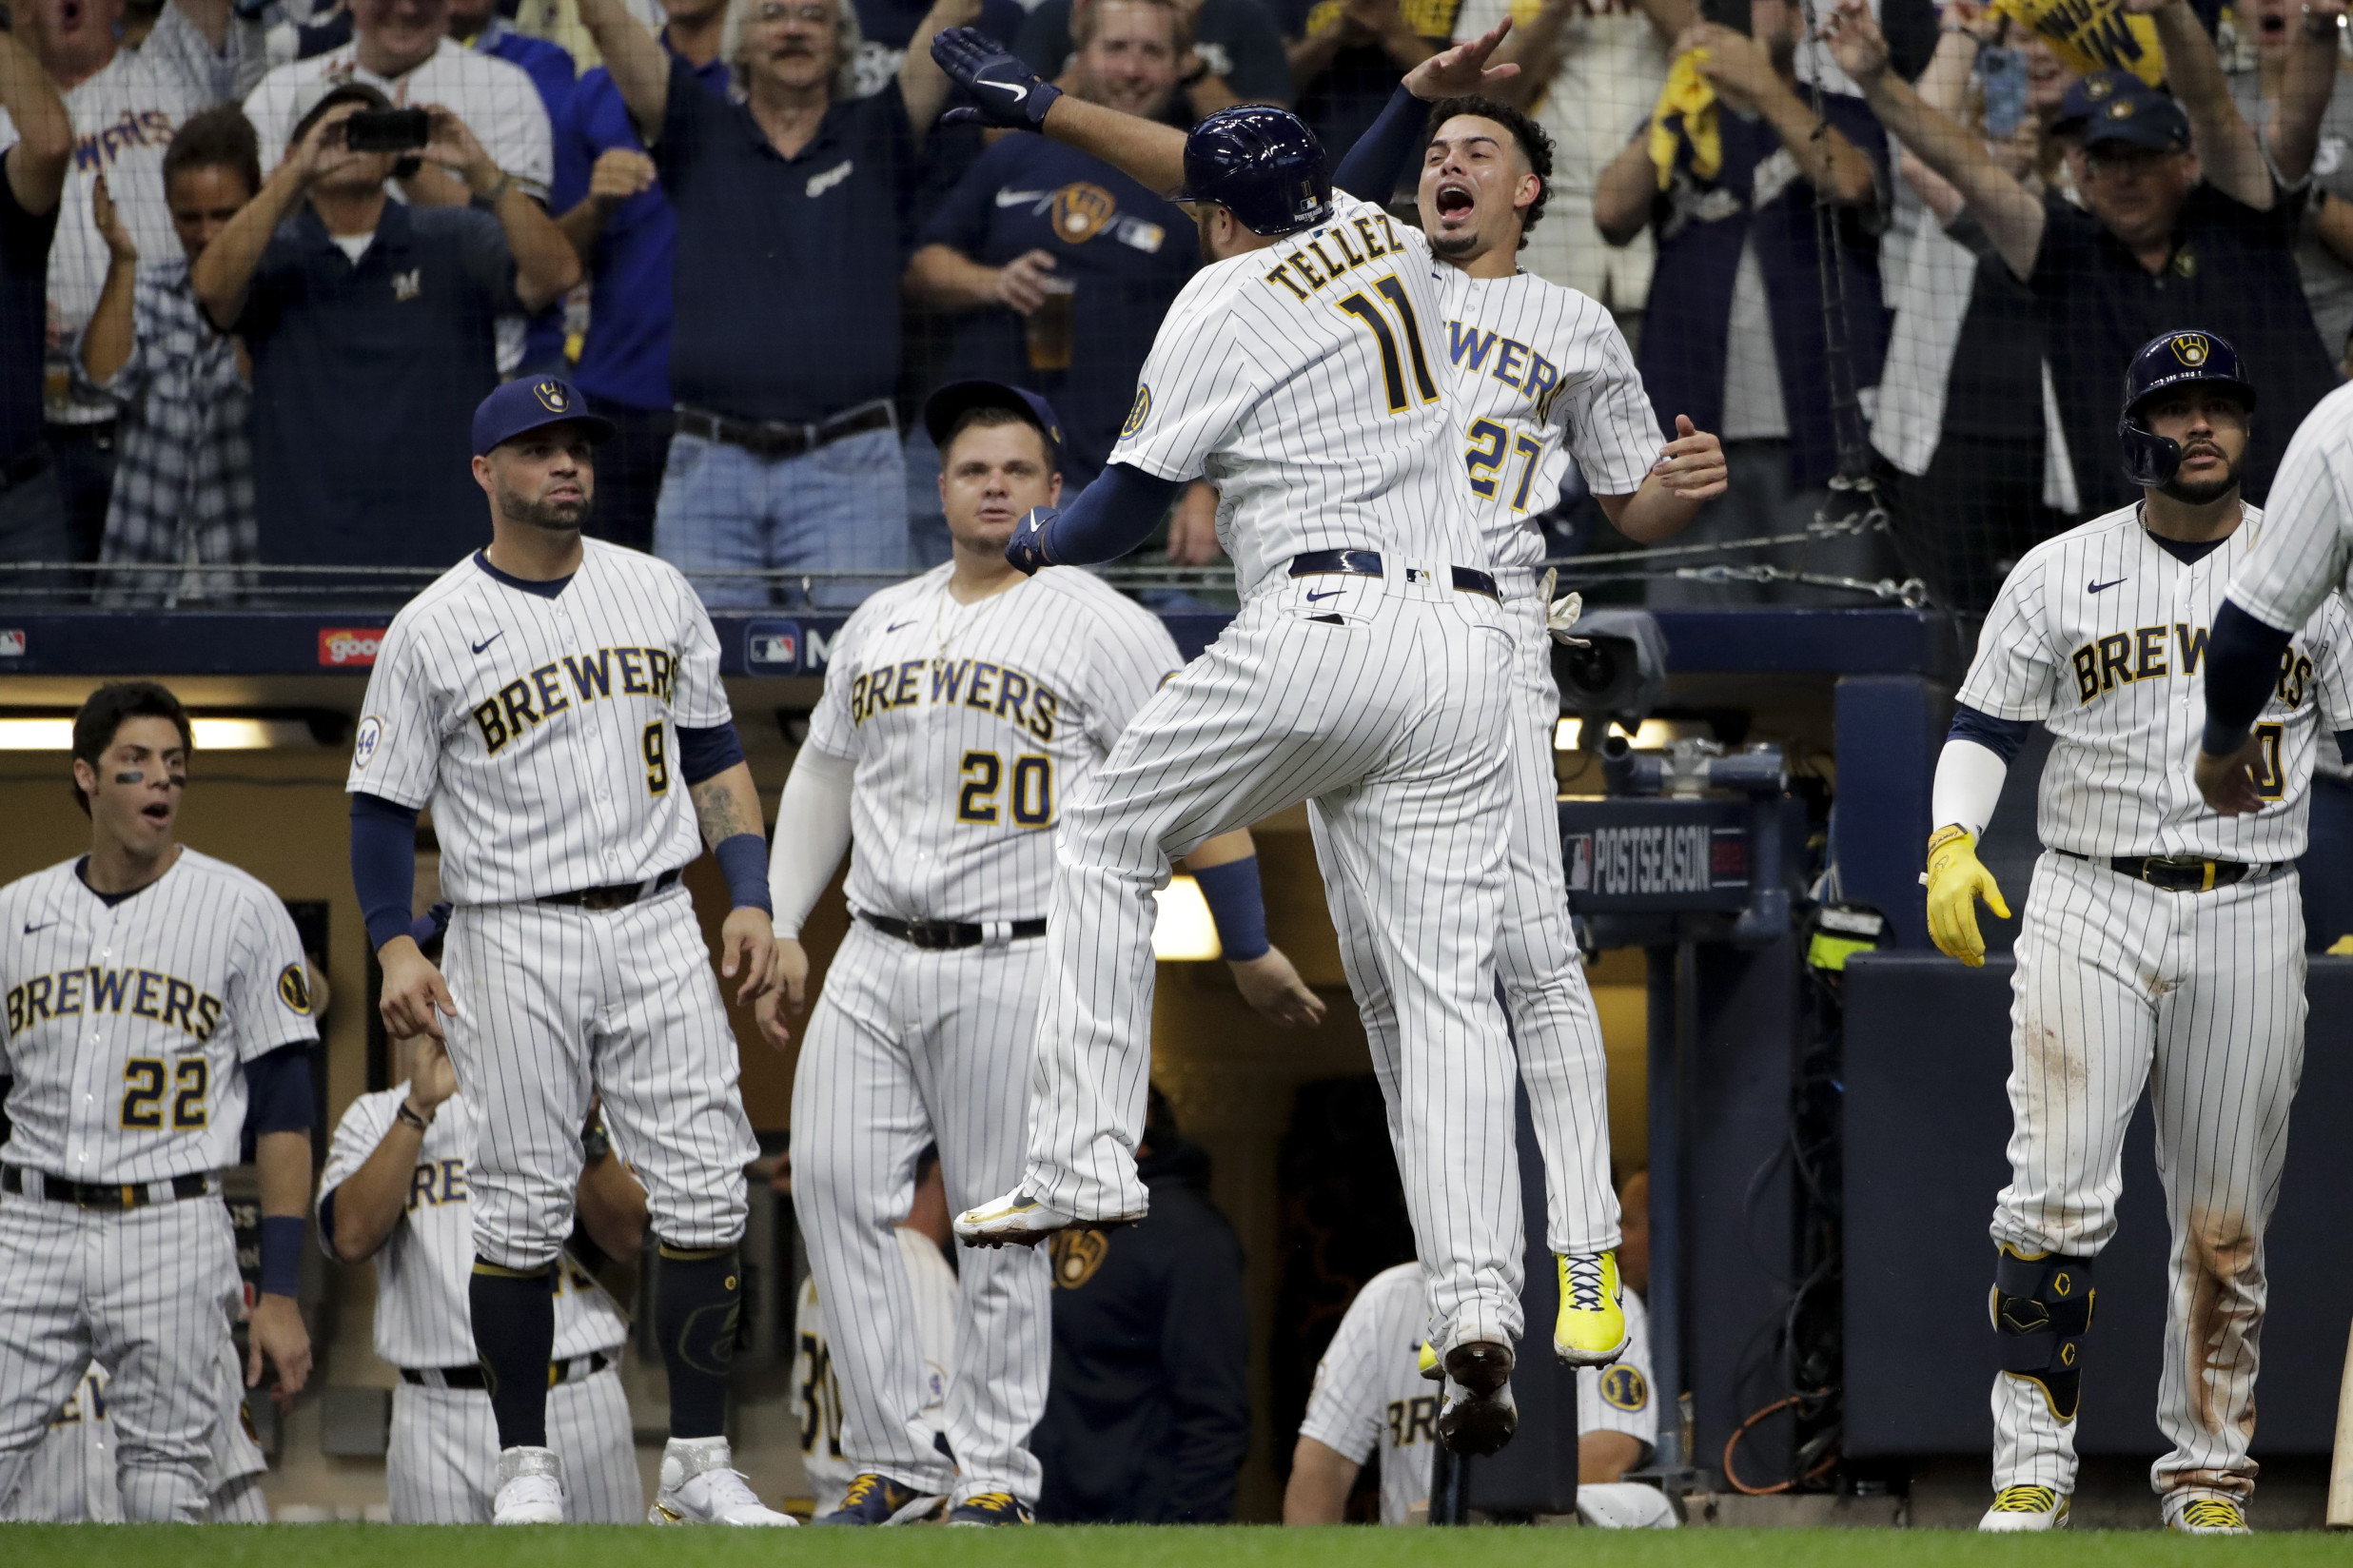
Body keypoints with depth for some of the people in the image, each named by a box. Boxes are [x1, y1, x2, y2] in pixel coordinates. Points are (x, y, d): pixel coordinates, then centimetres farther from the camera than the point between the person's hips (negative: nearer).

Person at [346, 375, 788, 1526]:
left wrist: (749, 896, 6)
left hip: (658, 926, 3)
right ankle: (526, 1466, 8)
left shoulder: (657, 595, 11)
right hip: (515, 944, -3)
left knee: (705, 1197, -4)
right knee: (521, 1213, -2)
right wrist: (395, 948, -10)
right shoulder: (432, 631, 0)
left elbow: (714, 752, 16)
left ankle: (699, 1465, 2)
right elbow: (383, 804, 2)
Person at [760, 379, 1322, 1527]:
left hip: (1014, 968, -6)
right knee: (832, 1185, -3)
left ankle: (995, 1474, 4)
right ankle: (890, 1459, 3)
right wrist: (779, 927, 19)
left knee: (1000, 1225, -4)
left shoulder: (1100, 626, -2)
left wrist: (1249, 951, -8)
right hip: (874, 961, 6)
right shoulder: (877, 625, 16)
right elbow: (823, 777, 26)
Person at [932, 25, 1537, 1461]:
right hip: (1467, 641, 5)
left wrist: (1036, 539, 31)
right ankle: (1480, 1314, -16)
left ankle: (1086, 1162, 4)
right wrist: (1046, 108, 44)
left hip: (1318, 632, -5)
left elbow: (1126, 514, 8)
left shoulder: (1218, 309, 3)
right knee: (1446, 982, -1)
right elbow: (1232, 169, 37)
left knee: (1107, 842, 15)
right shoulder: (1389, 241, 19)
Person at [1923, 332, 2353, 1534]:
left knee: (2225, 1226, 4)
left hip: (2248, 922, 1)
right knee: (2058, 1198, -11)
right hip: (2089, 907, -1)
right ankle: (2032, 1467, -6)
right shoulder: (2058, 575, 5)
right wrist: (1952, 841, -10)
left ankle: (2207, 1471, 15)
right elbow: (1983, 724, 8)